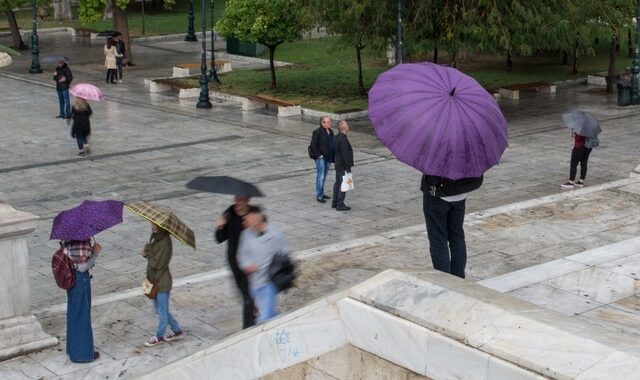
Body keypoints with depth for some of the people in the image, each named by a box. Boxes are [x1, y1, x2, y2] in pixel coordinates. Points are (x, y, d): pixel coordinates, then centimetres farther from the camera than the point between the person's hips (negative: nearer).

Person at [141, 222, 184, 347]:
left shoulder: (165, 241, -22)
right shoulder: (154, 237, 4)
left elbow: (158, 263, -23)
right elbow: (150, 254, 9)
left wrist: (147, 254, -12)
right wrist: (148, 253, -12)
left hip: (162, 282, -9)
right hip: (154, 280, 9)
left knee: (162, 312, 9)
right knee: (160, 310, 20)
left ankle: (159, 337, 25)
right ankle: (177, 331, 32)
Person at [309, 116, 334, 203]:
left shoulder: (330, 131, 10)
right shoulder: (317, 132, -14)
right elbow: (313, 145, -15)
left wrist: (332, 156, 9)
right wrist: (318, 155, -15)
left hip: (328, 158, 7)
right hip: (320, 158, -7)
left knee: (324, 176, 15)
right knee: (320, 176, -6)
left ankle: (321, 193, 25)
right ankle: (319, 196, -2)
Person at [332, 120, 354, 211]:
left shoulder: (337, 137, 7)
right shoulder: (343, 140, -23)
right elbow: (345, 155, -25)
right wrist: (348, 167, -20)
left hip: (338, 165, 10)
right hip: (343, 166, -10)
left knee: (337, 183, 16)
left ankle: (335, 202, 23)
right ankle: (340, 204, -1)